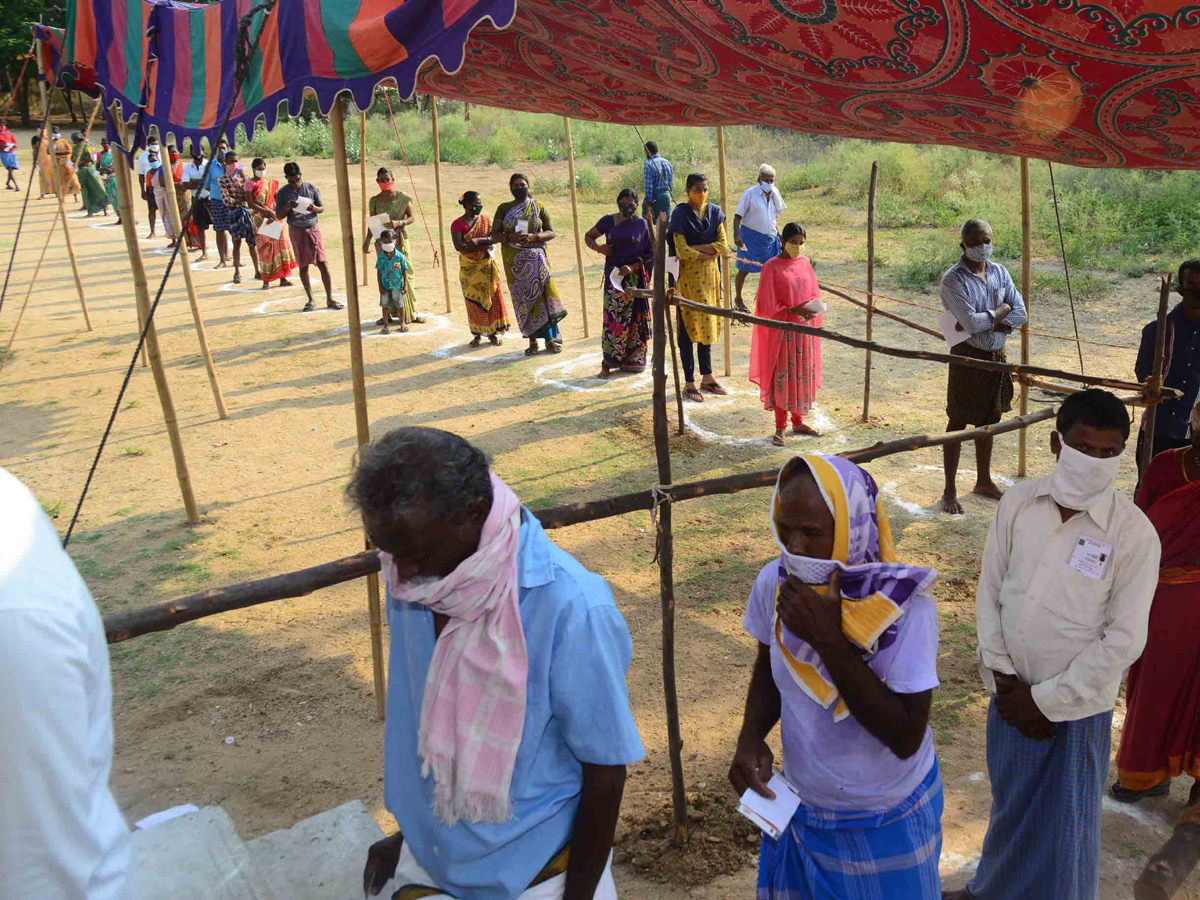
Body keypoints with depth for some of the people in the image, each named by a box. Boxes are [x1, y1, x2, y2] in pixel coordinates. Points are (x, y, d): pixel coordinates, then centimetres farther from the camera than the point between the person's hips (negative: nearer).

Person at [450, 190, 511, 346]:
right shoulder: (458, 224, -6)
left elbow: (494, 238, -6)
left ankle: (493, 332, 11)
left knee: (491, 297, 2)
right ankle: (477, 334, 12)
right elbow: (459, 246, -18)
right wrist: (484, 244, -20)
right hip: (469, 268, -2)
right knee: (474, 300, 3)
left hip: (486, 265, 2)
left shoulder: (486, 219, 4)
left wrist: (478, 241, -23)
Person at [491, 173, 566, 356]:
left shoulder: (538, 207, 7)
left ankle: (550, 337, -5)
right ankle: (533, 340, 7)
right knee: (523, 298, 1)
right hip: (514, 260, 1)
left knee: (542, 293, -10)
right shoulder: (504, 209, 8)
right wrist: (511, 237, -19)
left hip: (535, 257, -1)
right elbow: (494, 235, 2)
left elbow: (552, 232, 3)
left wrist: (534, 237, -17)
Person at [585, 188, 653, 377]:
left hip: (635, 277, 0)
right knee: (612, 318, -6)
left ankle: (632, 361, 13)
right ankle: (607, 363, -2)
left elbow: (650, 253, 0)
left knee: (634, 319, 2)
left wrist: (633, 267, -14)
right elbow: (588, 236, 16)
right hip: (613, 275, 0)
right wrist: (598, 247, -5)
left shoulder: (643, 224, 2)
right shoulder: (608, 221, 5)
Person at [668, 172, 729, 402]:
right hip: (688, 276, -5)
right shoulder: (680, 214, -8)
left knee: (707, 323, 11)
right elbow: (681, 251, -16)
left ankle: (707, 377, 21)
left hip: (709, 275, 5)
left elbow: (723, 245, -3)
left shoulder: (714, 212, 6)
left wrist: (696, 248, -13)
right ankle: (689, 383, 4)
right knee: (688, 325, -1)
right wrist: (709, 253, -9)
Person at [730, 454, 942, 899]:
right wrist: (751, 737, -12)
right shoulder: (773, 583, -13)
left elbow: (906, 738, -27)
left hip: (886, 825, -3)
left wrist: (829, 640, -32)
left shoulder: (903, 605, -26)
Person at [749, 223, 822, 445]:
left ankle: (797, 422, 24)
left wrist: (812, 308, -9)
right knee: (782, 376, 0)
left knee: (802, 375, 11)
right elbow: (767, 305, -11)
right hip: (782, 330, -5)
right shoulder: (772, 267, -10)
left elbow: (814, 293, 12)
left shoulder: (805, 262, 5)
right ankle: (780, 427, 9)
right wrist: (793, 310, -21)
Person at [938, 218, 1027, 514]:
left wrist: (984, 322, -15)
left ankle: (983, 481, 32)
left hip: (996, 356, 6)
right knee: (958, 423, 0)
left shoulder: (999, 272, 5)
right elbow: (972, 323, -24)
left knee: (988, 420, 17)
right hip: (967, 356, -6)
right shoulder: (953, 279, -14)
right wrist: (1002, 310, -9)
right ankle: (949, 492, 7)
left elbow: (1020, 314, -3)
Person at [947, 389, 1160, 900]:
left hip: (1076, 707, -3)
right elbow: (989, 591, 1)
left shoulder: (1134, 534, -16)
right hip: (1011, 694, 4)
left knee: (1064, 826, 10)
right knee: (1009, 806, 23)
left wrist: (1047, 701, -12)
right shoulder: (1018, 503, -6)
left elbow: (1124, 641, -14)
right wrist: (1002, 675, -5)